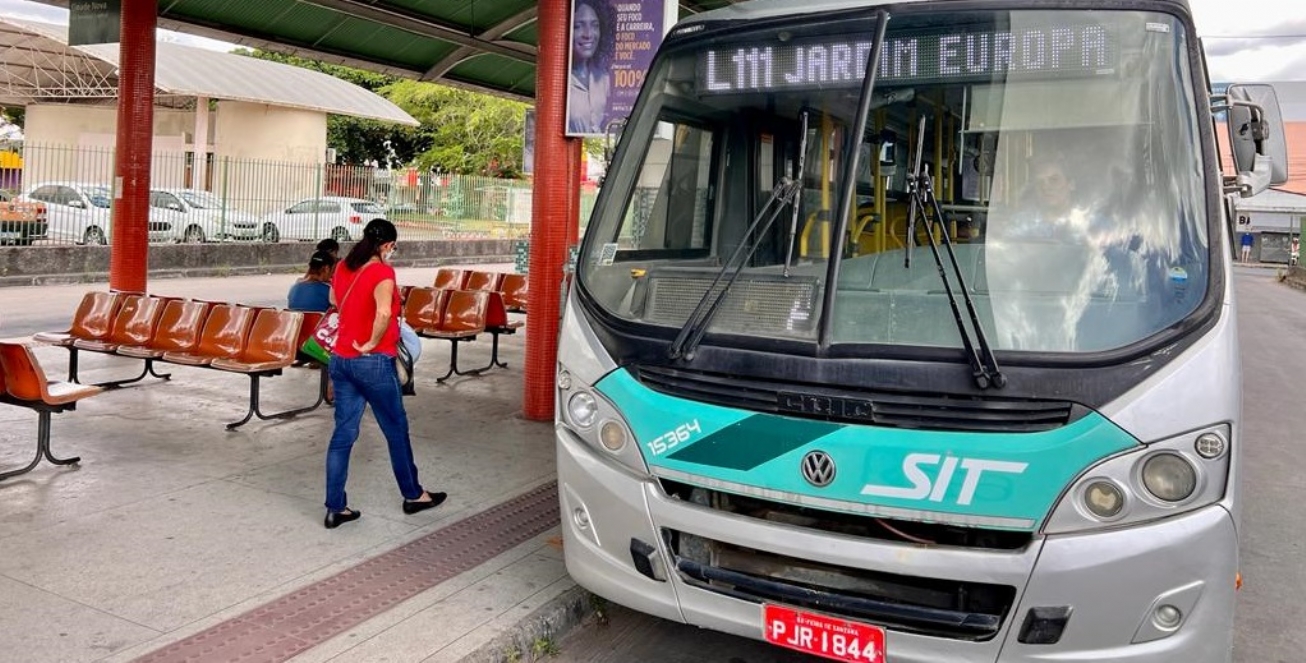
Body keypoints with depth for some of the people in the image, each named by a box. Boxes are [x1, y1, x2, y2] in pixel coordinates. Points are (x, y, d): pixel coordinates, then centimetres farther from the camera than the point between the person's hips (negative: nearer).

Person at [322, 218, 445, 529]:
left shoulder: (344, 267, 7)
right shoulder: (382, 271, -15)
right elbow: (384, 313, -32)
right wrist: (372, 343, -18)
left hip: (341, 359, 7)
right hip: (373, 362, -7)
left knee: (343, 433, 9)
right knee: (396, 429, 10)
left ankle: (336, 508, 11)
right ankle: (413, 495, 25)